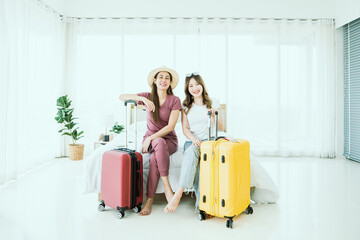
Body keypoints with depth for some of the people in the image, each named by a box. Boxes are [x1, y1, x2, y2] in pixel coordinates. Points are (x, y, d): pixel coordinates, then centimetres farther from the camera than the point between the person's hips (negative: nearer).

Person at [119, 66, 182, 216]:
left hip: (169, 140, -1)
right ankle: (167, 187, -32)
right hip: (150, 139, 1)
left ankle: (149, 200, -26)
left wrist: (151, 138, -21)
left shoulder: (175, 100, -4)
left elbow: (171, 126, -12)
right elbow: (122, 97, -5)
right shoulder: (148, 97, 3)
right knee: (160, 143, -35)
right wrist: (143, 99, -21)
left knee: (155, 158, -34)